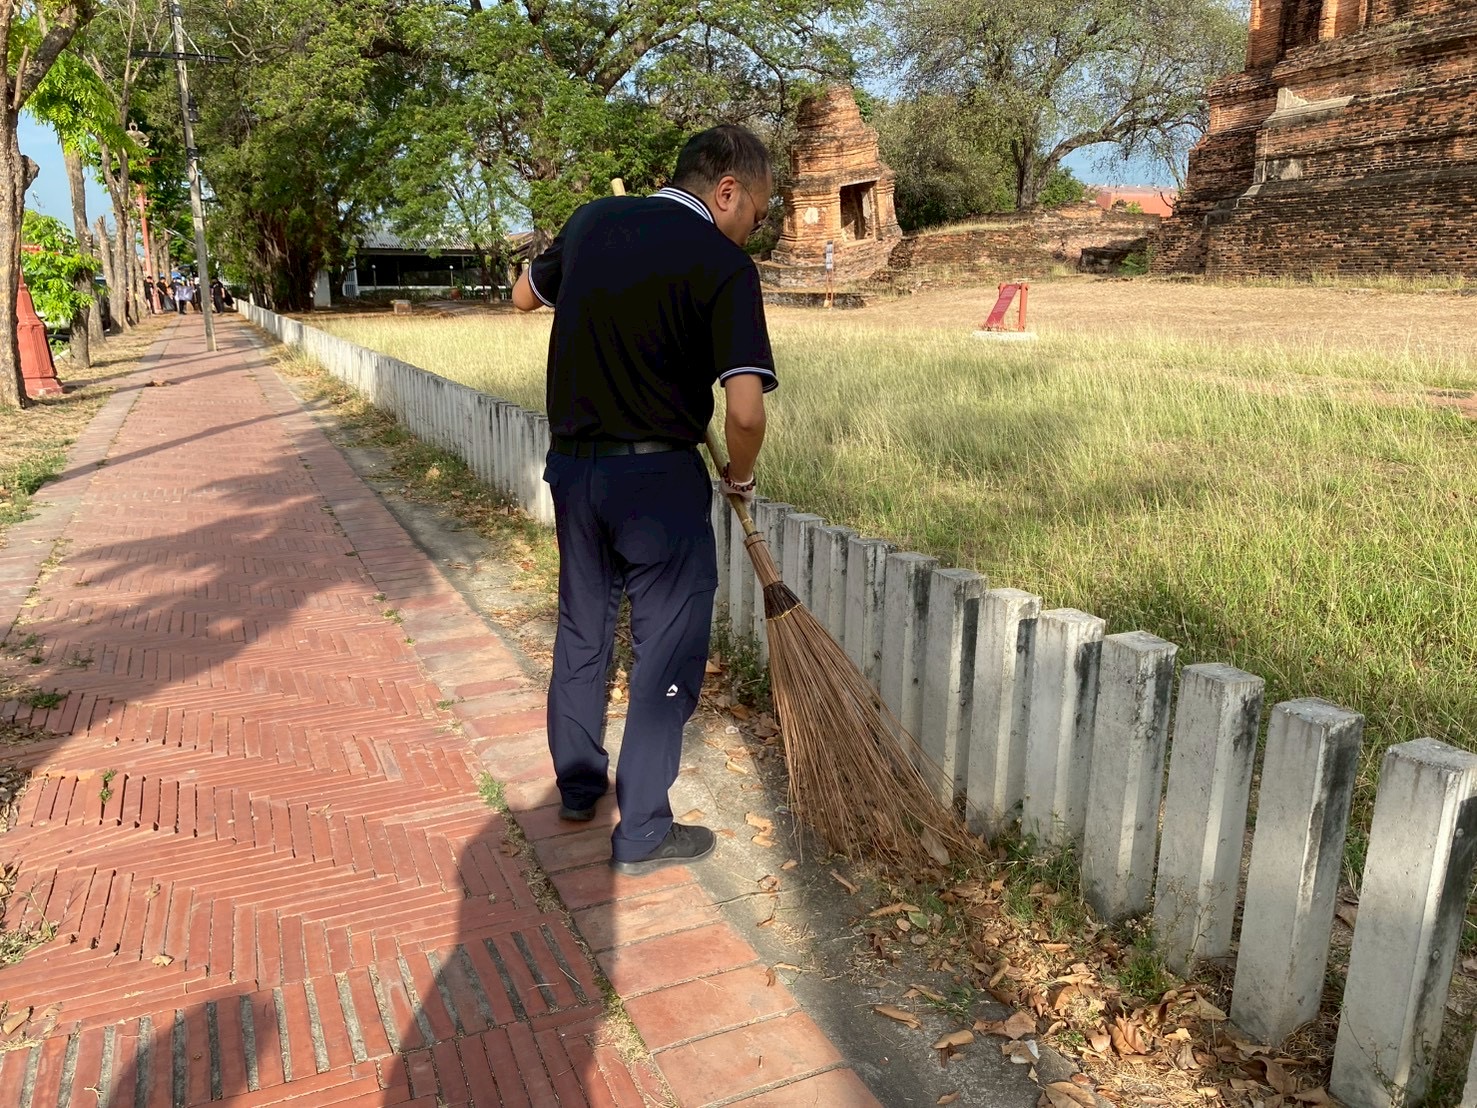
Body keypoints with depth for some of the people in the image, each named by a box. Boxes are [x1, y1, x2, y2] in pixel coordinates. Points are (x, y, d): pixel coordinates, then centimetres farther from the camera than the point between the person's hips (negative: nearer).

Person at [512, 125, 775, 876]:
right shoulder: (722, 265, -13)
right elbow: (744, 409, -22)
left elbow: (523, 296, 23)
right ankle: (642, 834, 15)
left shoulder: (592, 220, 5)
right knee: (667, 649, 6)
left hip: (572, 467, 7)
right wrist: (740, 476, -3)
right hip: (656, 478, -6)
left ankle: (577, 785, 36)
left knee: (581, 628, 21)